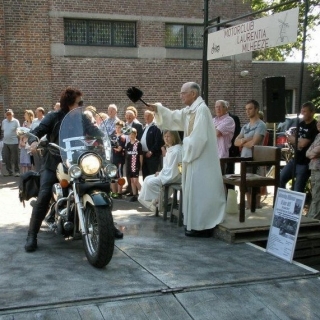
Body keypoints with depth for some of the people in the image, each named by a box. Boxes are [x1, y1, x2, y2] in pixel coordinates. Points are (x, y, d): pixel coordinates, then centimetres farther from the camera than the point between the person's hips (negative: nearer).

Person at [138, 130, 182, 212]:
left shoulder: (176, 151, -21)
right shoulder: (169, 149, 13)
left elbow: (172, 169, -23)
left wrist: (160, 173, -13)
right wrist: (161, 172, 2)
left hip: (174, 176, -11)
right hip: (168, 173, 11)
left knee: (151, 182, -20)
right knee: (147, 179, 4)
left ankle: (157, 201, -3)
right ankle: (144, 199, 2)